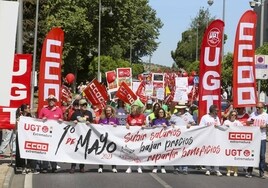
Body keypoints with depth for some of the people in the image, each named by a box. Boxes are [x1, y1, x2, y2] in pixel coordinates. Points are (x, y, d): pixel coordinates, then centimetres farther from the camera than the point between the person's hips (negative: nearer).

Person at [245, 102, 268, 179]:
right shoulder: (253, 114, 7)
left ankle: (261, 172, 8)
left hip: (262, 138, -1)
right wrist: (249, 122, -10)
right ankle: (249, 171, 10)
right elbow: (247, 122, 12)